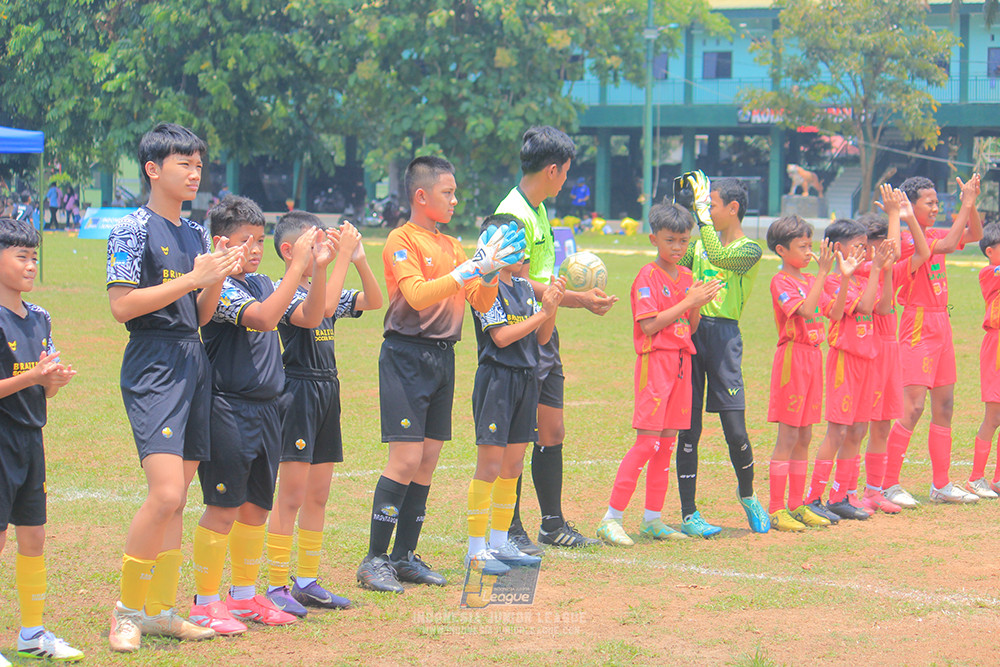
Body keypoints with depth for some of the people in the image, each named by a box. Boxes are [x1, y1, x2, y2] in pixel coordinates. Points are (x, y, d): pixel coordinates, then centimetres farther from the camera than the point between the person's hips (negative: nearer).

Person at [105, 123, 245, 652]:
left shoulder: (195, 233, 16)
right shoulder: (133, 230, -7)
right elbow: (121, 306, -15)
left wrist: (219, 279, 0)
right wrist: (193, 278, -16)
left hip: (193, 361, 8)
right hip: (152, 365, -8)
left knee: (177, 497, 9)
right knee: (165, 493, -18)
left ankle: (161, 608, 15)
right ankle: (127, 608, -5)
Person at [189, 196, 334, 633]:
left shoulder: (264, 284, 11)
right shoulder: (218, 287, -13)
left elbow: (309, 317, 5)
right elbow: (263, 317, -27)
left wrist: (320, 268, -7)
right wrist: (297, 266, -27)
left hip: (266, 411, 8)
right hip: (227, 411, -8)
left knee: (256, 507, 14)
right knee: (223, 509, -5)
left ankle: (244, 596, 26)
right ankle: (205, 604, 4)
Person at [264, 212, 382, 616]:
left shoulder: (324, 291, 13)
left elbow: (373, 301, 13)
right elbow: (323, 306, -28)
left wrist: (358, 258, 0)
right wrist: (341, 256, -22)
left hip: (326, 393, 8)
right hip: (297, 395, -8)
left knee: (317, 496, 11)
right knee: (291, 496, -7)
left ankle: (307, 581, 19)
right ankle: (276, 586, -2)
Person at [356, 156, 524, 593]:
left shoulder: (451, 246, 15)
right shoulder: (402, 241, -7)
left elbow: (481, 303, 13)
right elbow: (419, 294, -22)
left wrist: (491, 271, -7)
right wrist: (472, 267, -23)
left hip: (443, 357, 8)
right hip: (407, 355, -8)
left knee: (428, 460, 8)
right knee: (406, 459, -12)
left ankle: (404, 556, 14)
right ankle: (374, 561, -7)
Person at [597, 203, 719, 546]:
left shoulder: (686, 276, 14)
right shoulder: (648, 276, -8)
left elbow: (690, 327, 15)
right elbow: (649, 325, -16)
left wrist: (699, 304, -4)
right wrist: (688, 301, -15)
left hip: (681, 361, 7)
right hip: (654, 361, -7)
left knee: (667, 442, 8)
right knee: (647, 442, -12)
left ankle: (652, 518, 14)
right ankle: (611, 519, -9)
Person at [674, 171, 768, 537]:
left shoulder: (750, 250, -2)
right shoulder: (700, 242, 18)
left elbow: (720, 257, -21)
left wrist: (702, 211, -17)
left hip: (723, 334, -4)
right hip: (690, 329, 4)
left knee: (735, 429, -5)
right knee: (689, 428, 1)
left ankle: (747, 496, 23)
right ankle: (688, 514, 5)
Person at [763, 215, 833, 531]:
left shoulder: (811, 280, 14)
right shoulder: (780, 281, -10)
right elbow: (805, 309, -24)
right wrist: (823, 273, -22)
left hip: (813, 357, 8)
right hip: (792, 357, -8)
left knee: (804, 437, 10)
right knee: (788, 437, -6)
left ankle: (797, 505, 16)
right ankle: (776, 510, -3)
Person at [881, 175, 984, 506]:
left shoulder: (933, 234, 11)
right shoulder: (907, 240, -14)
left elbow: (974, 235, 14)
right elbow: (946, 246, -27)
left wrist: (971, 204, -2)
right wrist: (966, 205, -22)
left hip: (942, 326, 9)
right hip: (919, 326, -9)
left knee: (944, 407, 10)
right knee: (913, 407, -12)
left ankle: (941, 485, 17)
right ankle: (889, 485, -8)